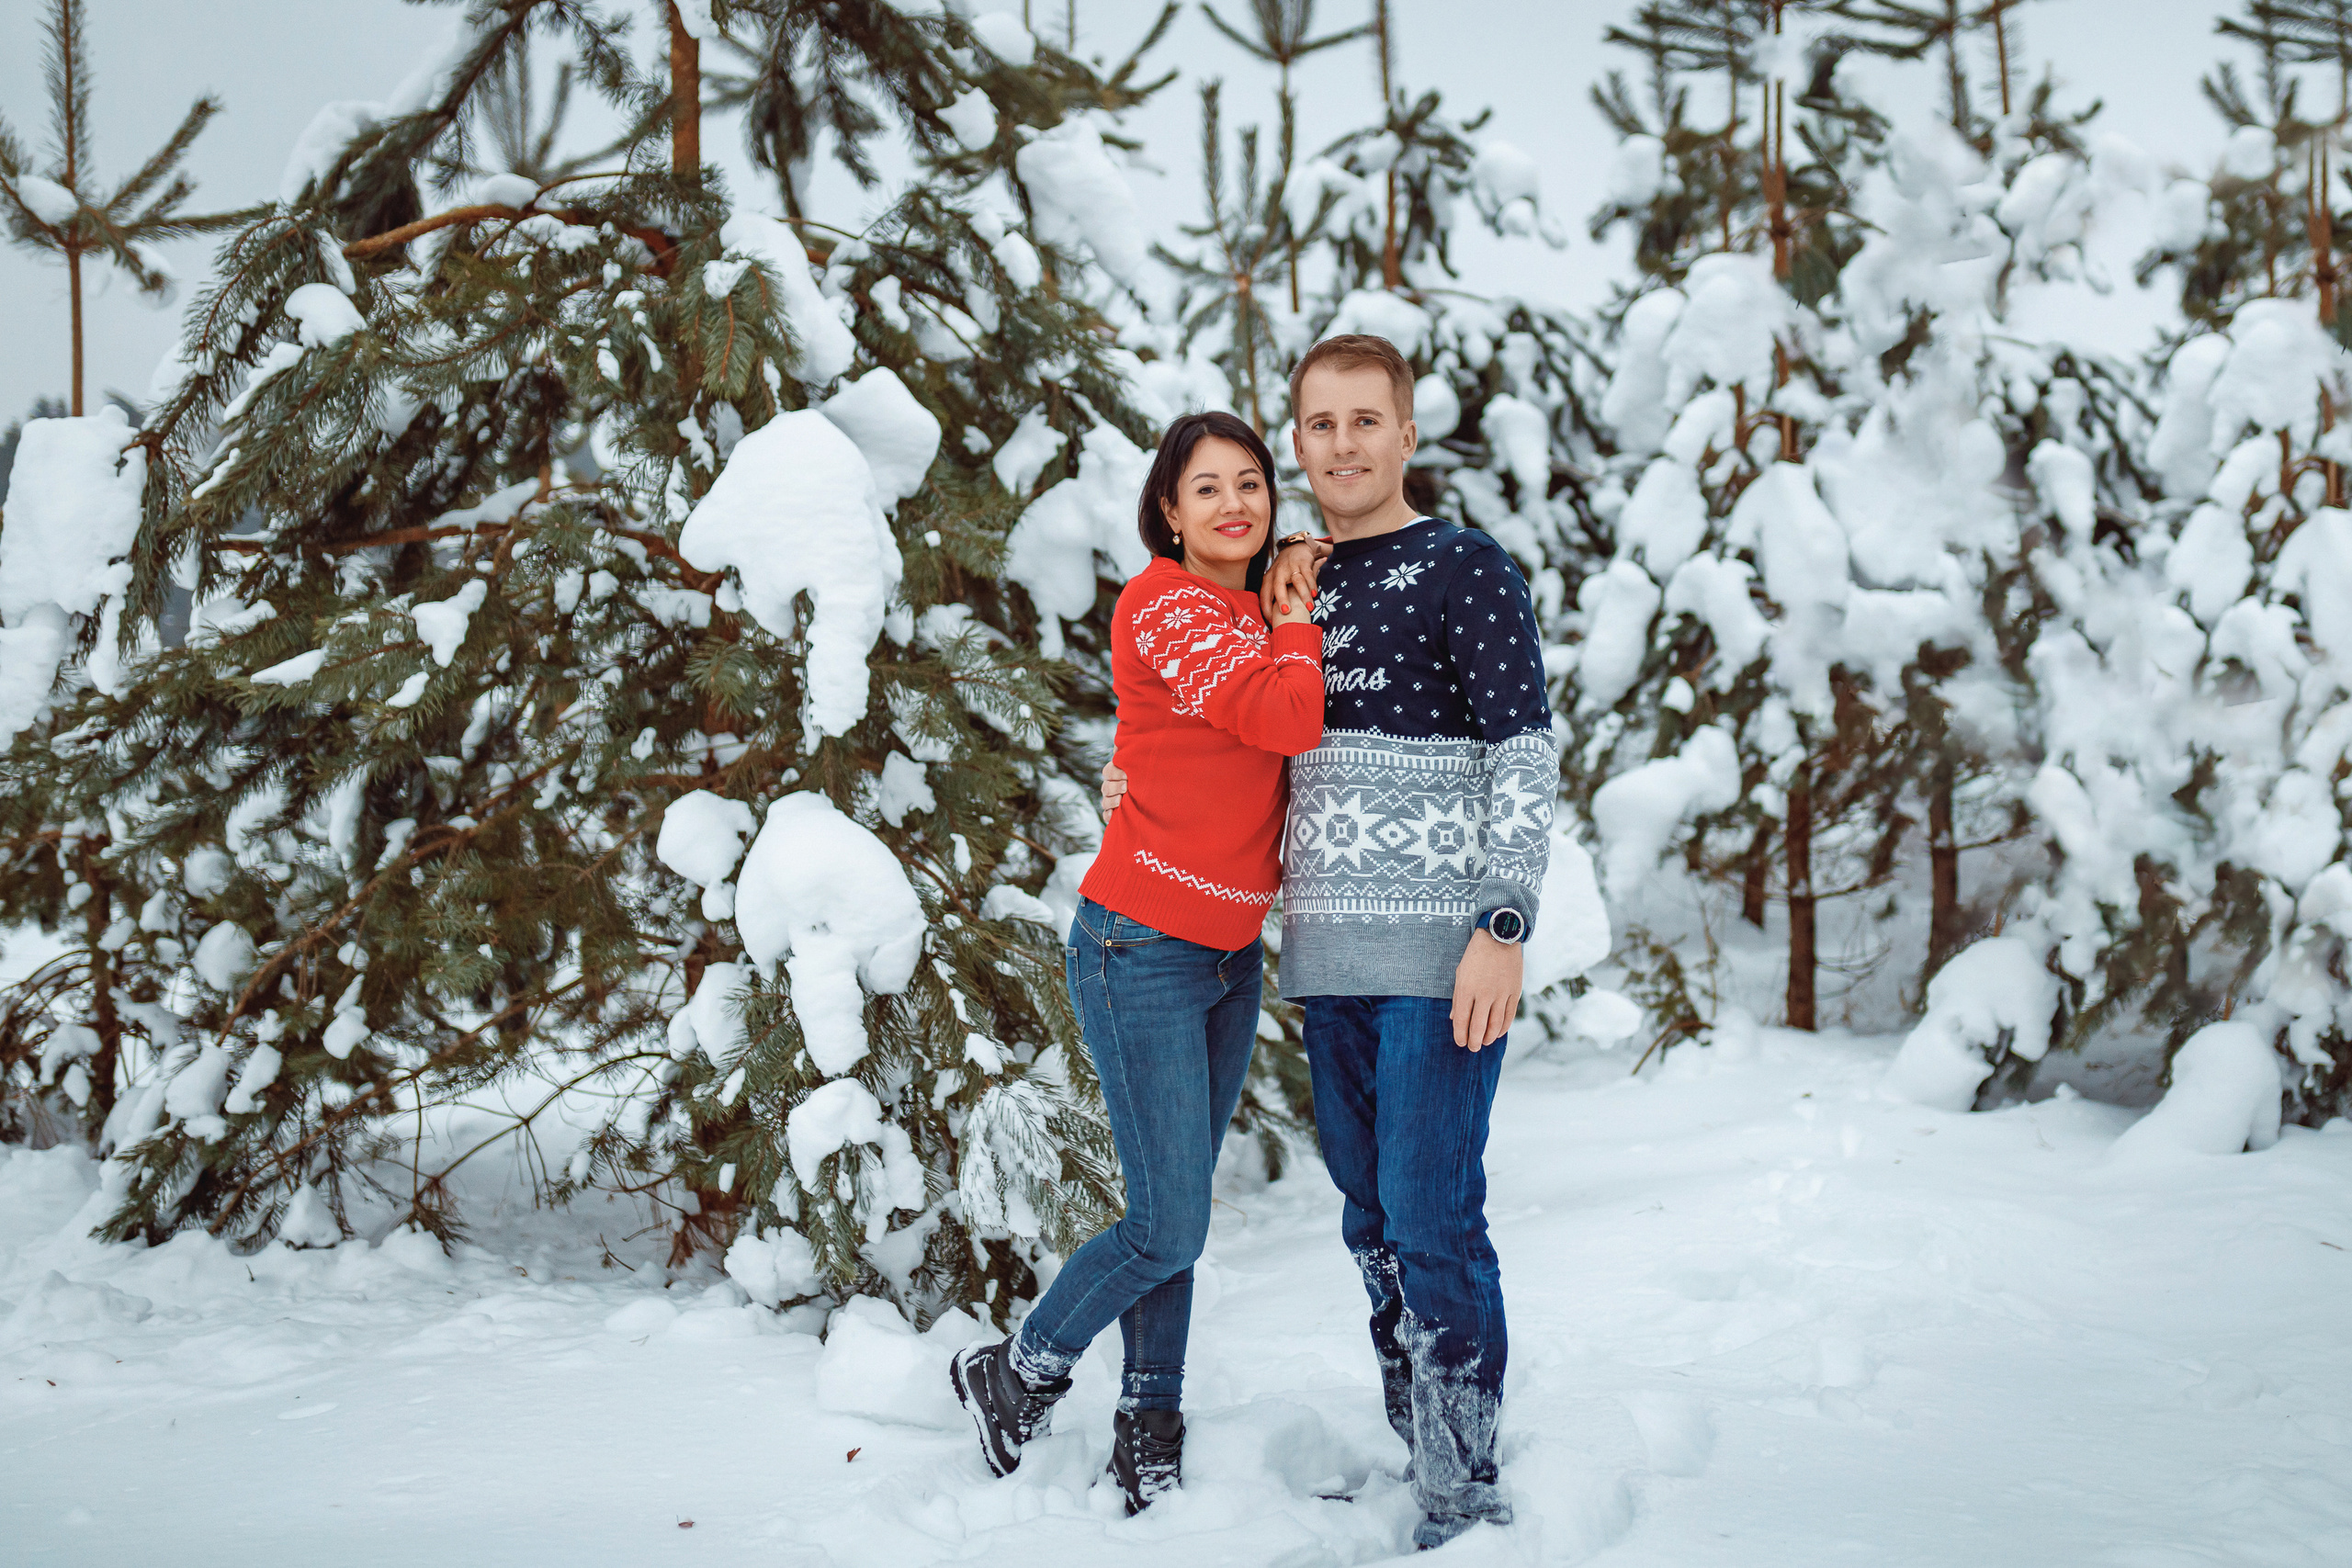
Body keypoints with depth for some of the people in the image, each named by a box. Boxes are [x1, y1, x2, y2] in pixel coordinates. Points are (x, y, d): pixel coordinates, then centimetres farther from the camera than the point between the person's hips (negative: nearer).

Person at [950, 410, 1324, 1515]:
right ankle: (1014, 1374, 18)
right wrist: (1296, 616, -7)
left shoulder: (1255, 621, 12)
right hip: (1143, 954, -8)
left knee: (1176, 1213, 11)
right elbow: (1288, 718, -23)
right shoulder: (1162, 605, -14)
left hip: (1232, 955, 8)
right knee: (1170, 1227, -3)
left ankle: (1150, 1429, 21)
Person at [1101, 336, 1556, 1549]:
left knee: (1431, 1220, -7)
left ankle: (1465, 1502, 1)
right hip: (1327, 960, 7)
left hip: (1439, 957, -6)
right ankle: (1410, 1458, 23)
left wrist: (1503, 926, -17)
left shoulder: (1467, 571, -4)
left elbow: (1527, 756, -9)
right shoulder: (1294, 585, 15)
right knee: (1371, 1221, 12)